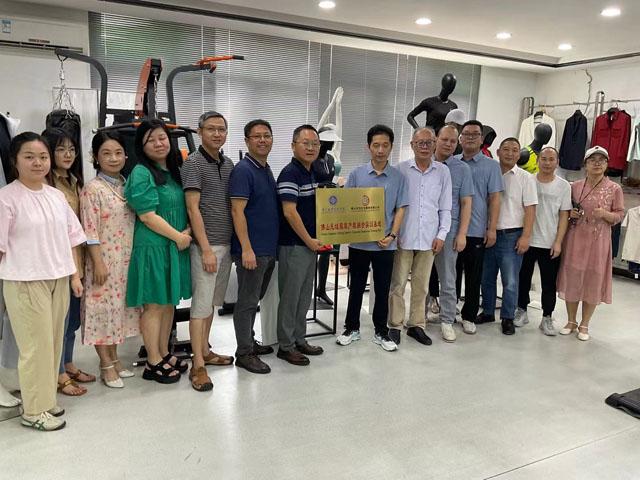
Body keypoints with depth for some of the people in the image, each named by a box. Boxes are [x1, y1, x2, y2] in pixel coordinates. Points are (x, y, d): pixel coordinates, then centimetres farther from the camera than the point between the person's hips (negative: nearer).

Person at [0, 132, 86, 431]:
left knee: (54, 341, 11)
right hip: (25, 282, -5)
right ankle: (33, 410, 14)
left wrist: (74, 275, 9)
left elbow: (71, 237, 12)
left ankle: (44, 399, 26)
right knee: (36, 345, 0)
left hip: (58, 280, 5)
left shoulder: (56, 196, 9)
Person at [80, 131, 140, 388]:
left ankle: (114, 358, 26)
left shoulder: (126, 185, 9)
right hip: (104, 259, -7)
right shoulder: (92, 189, -11)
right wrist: (98, 262, -17)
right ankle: (106, 366, 12)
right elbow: (90, 231, -14)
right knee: (104, 308, 1)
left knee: (119, 306, 14)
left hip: (126, 259, 7)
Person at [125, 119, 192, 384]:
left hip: (174, 248, 8)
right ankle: (154, 363, 14)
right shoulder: (141, 173, -11)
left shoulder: (174, 171, 14)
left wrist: (188, 231, 1)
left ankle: (164, 354, 28)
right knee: (154, 305, 1)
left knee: (169, 302, 14)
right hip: (153, 248, -8)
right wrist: (179, 237, -12)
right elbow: (147, 215, -17)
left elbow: (184, 207, 20)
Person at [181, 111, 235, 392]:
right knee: (201, 303, -3)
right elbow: (193, 209, -14)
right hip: (206, 245, -7)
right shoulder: (193, 163, -8)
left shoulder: (228, 164, 12)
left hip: (226, 243, 7)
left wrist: (235, 243, 11)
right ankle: (197, 365, 3)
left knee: (213, 302, 14)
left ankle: (205, 351, 26)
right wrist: (206, 249, -18)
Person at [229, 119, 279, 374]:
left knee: (255, 299, 18)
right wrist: (246, 249, -23)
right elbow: (237, 212, -18)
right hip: (252, 250, -8)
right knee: (247, 301, 1)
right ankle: (244, 353, 12)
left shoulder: (267, 170, 14)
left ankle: (250, 341, 32)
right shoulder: (243, 170, -12)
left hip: (269, 249, 9)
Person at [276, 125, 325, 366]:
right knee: (290, 298, 2)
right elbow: (289, 212, -21)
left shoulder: (311, 173, 13)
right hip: (293, 246, -9)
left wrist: (316, 240, 9)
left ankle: (299, 340, 28)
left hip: (310, 244, 9)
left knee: (304, 296, 16)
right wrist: (309, 240, -15)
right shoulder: (290, 173, -15)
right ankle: (285, 346, 14)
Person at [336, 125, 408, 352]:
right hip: (359, 242, 0)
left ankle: (381, 332, 25)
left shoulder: (398, 177, 0)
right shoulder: (356, 174, -1)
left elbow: (400, 209, 1)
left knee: (382, 290, 10)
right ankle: (352, 328, 28)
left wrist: (392, 235, -10)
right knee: (356, 287, 12)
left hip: (385, 244, 0)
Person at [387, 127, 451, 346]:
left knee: (421, 285, 11)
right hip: (403, 236, -2)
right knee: (398, 284, 3)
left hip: (429, 238, 2)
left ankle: (416, 325, 24)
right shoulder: (401, 169, -2)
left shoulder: (443, 172, 5)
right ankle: (395, 326, 15)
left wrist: (441, 235, 1)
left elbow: (445, 207, 8)